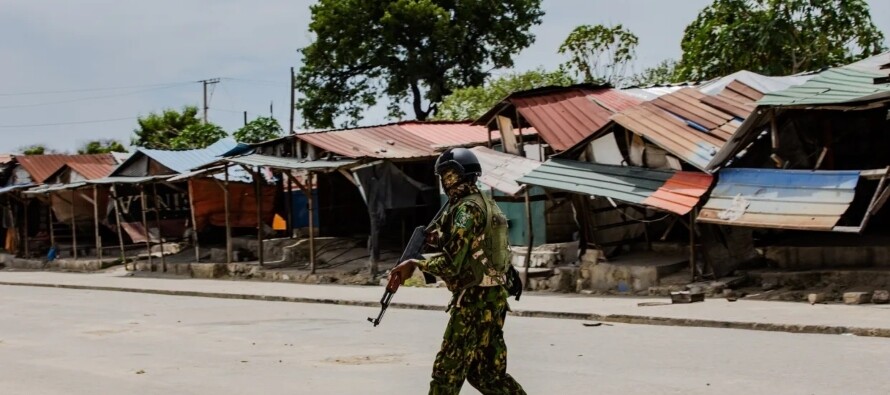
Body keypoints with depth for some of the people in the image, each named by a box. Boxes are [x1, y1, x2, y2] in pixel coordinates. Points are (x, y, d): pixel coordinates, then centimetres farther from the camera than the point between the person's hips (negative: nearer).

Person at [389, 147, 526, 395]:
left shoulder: (467, 209, -15)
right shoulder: (487, 204, 15)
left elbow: (451, 262, -21)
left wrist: (416, 263, -11)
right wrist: (436, 238, 8)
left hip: (474, 300, -10)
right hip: (494, 297, 10)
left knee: (448, 370, -2)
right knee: (486, 371, 16)